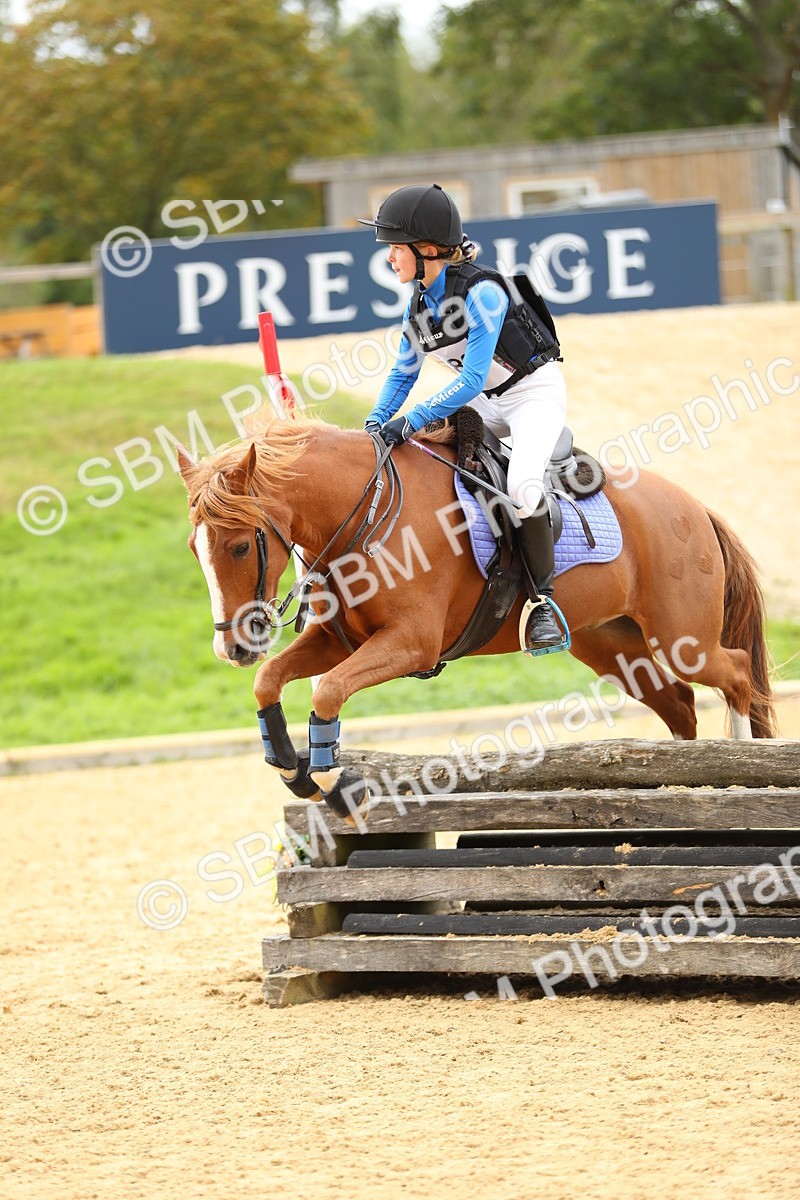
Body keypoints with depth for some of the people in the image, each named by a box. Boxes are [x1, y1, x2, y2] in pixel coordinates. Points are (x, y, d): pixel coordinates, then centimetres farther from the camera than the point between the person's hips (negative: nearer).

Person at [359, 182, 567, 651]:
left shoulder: (482, 292, -26)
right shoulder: (420, 302, -1)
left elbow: (472, 380, -30)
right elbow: (403, 373, 8)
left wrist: (411, 420, -36)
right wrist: (378, 419, -10)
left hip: (536, 392, -9)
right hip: (486, 404, 9)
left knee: (522, 485, -33)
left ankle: (543, 601, -20)